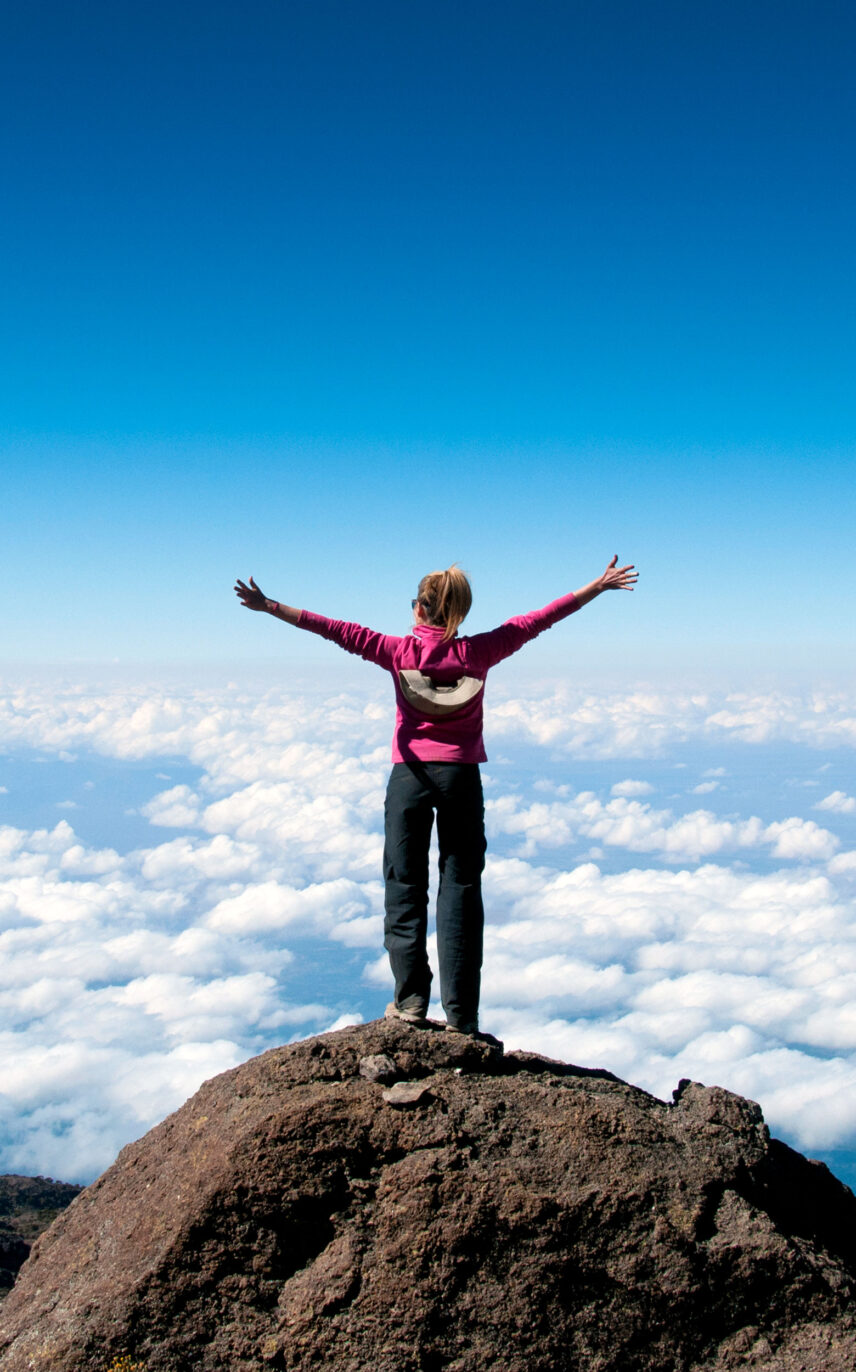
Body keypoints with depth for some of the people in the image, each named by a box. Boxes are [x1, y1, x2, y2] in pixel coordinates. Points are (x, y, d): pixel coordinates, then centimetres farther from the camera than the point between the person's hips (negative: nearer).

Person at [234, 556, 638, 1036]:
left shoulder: (398, 651, -2)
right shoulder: (478, 652, 0)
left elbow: (338, 630, -2)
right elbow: (537, 619, 5)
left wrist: (270, 607, 3)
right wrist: (599, 585, 12)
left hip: (410, 775, 0)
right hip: (462, 776, 1)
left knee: (405, 886, 9)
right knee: (461, 887, 3)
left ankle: (411, 997, 4)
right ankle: (460, 1013, 2)